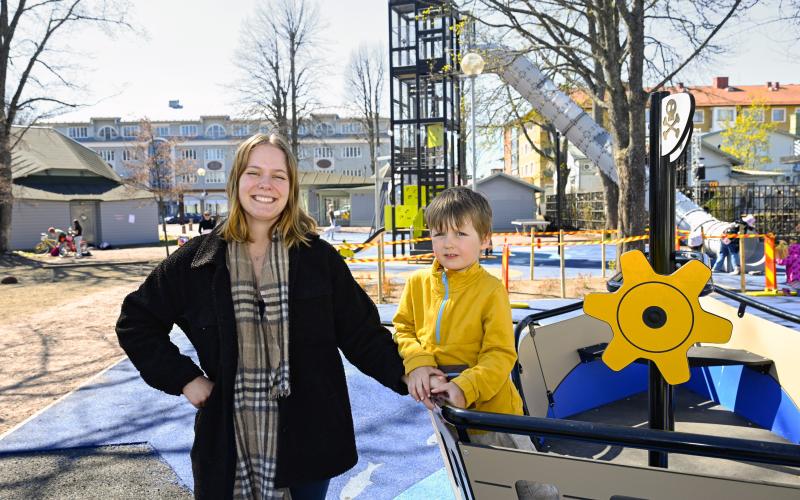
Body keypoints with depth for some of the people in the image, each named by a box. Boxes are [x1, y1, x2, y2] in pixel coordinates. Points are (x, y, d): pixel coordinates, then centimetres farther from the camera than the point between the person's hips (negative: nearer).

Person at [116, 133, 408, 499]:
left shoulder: (318, 257, -3)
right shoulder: (199, 260, -2)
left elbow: (361, 330, 0)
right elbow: (136, 321, 7)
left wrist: (403, 372, -13)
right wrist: (184, 378, -1)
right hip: (229, 440, 0)